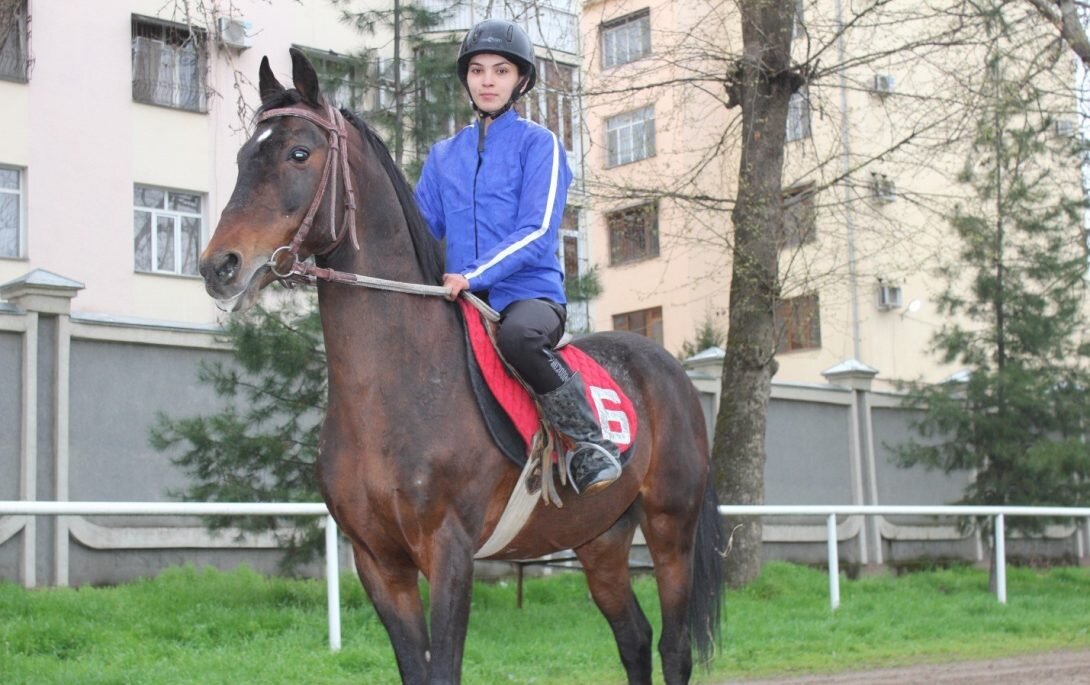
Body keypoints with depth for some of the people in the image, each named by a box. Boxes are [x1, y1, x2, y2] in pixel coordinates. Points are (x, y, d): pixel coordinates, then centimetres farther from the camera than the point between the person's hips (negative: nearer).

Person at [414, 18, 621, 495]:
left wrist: (473, 276, -22)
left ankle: (589, 442, -21)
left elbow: (537, 232, -9)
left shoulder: (538, 144, 2)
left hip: (530, 293, -5)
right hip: (461, 303, 5)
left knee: (518, 335, -39)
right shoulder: (443, 156, 16)